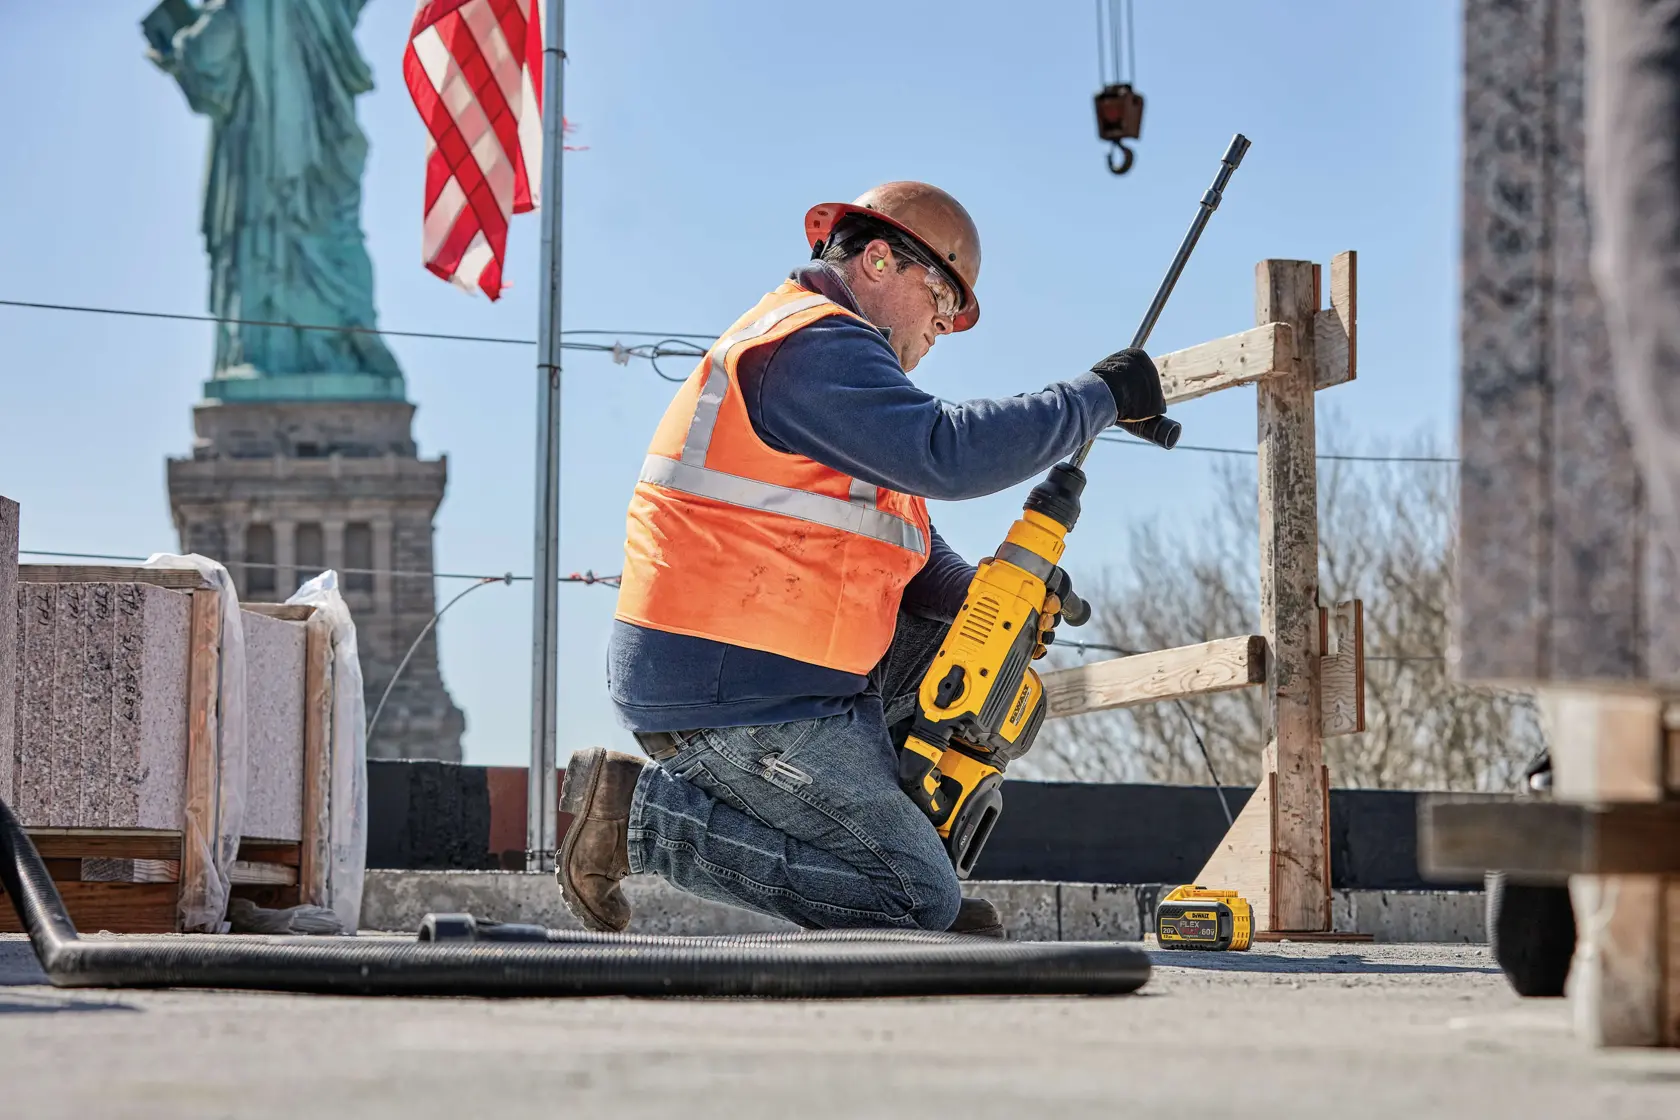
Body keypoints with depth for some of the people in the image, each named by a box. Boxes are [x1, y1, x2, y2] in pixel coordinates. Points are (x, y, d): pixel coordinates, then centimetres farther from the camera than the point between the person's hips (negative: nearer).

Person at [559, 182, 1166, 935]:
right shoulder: (812, 347, -14)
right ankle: (640, 810, -7)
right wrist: (1098, 396, -16)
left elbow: (909, 555, 21)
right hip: (729, 701, -11)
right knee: (922, 904, -8)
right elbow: (946, 454, -27)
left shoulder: (829, 350, 21)